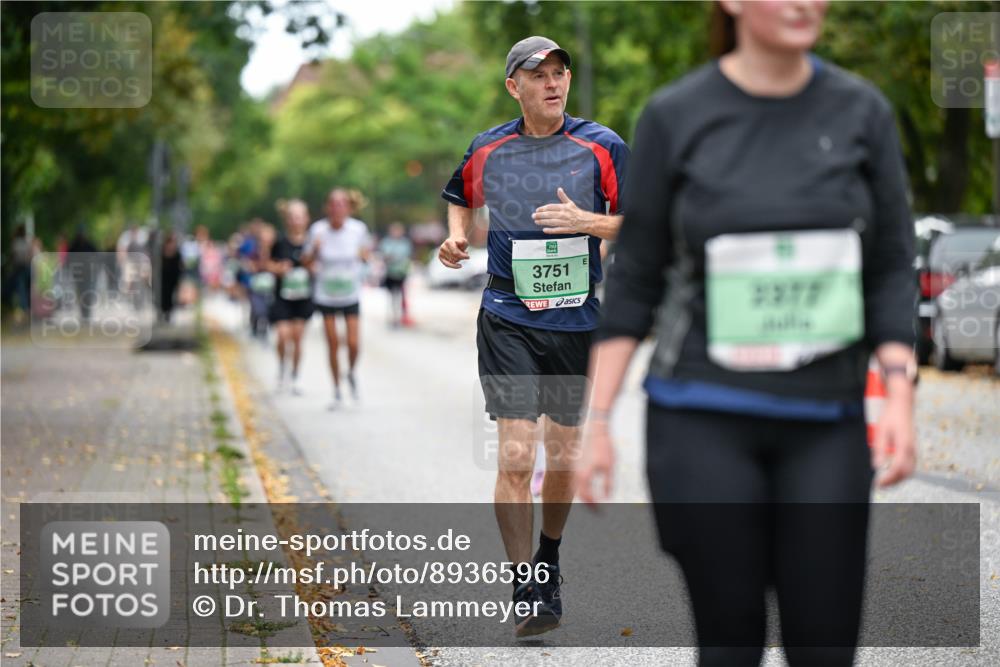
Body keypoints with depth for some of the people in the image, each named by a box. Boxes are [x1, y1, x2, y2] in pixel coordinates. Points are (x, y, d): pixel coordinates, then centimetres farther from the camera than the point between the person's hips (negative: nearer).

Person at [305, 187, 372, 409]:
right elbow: (307, 261, -1)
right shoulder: (318, 230, -9)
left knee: (354, 344, -9)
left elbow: (367, 252, 8)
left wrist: (365, 254, -15)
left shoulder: (358, 229, -9)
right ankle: (337, 393, 17)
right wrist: (315, 249, -22)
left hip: (350, 296, 0)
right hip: (325, 296, 0)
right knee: (333, 345, 2)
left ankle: (351, 374, 24)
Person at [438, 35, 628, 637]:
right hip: (508, 318, 0)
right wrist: (457, 237, 5)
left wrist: (585, 221, -18)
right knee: (516, 455, -12)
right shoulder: (486, 149, 4)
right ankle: (526, 591, -6)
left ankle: (549, 562, 36)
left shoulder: (603, 147, -1)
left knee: (565, 456, 11)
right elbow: (461, 197, 25)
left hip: (578, 320, 1)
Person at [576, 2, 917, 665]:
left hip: (826, 423, 2)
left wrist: (899, 395, -9)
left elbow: (891, 268, 5)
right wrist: (597, 422, -1)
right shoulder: (676, 115, -2)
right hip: (703, 421, -2)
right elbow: (636, 279, 3)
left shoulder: (861, 112, 3)